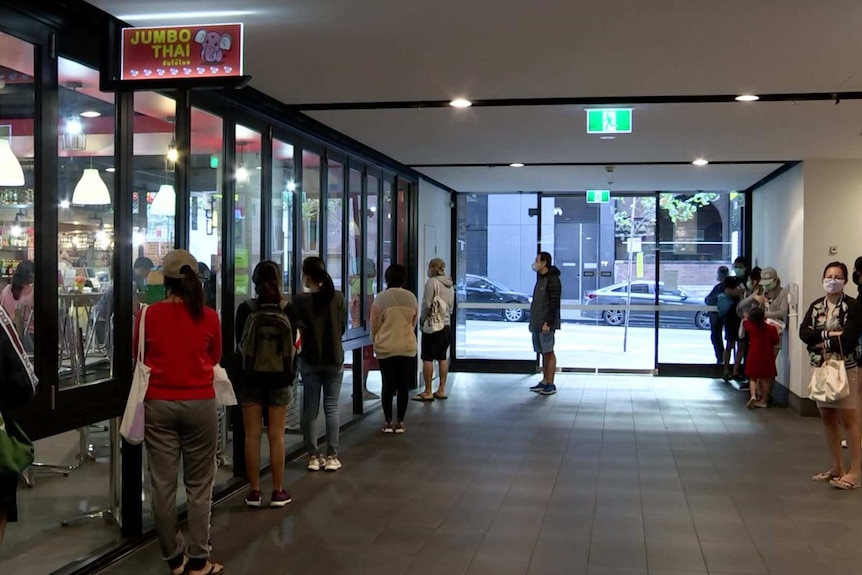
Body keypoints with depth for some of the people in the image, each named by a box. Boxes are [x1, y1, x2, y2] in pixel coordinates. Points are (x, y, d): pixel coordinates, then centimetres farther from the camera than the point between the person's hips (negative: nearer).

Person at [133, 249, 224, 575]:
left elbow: (139, 357, 10)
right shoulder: (208, 317, -4)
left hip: (159, 404, 1)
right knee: (199, 485, 8)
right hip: (200, 404, 0)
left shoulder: (148, 315, -5)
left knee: (163, 483, 8)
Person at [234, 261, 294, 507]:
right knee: (276, 436, 5)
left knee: (252, 435, 5)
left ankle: (254, 491, 10)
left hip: (250, 378, 0)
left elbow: (239, 344, 1)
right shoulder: (287, 310, -5)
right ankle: (278, 492, 10)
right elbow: (291, 346, 2)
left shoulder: (245, 309, -6)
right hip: (279, 379, 0)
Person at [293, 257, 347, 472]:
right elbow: (343, 327, 6)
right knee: (331, 408, 6)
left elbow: (298, 330, -11)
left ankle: (313, 457, 10)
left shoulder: (301, 300, -10)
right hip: (334, 359, 2)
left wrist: (308, 338, 9)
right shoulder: (338, 297, -2)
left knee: (310, 409, 7)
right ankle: (332, 456, 8)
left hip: (310, 360, -2)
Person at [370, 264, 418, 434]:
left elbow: (374, 326, -1)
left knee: (388, 385, 6)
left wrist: (376, 341, 17)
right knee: (403, 386, 8)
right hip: (407, 348, 2)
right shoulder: (411, 298, 1)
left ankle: (388, 422, 10)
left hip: (386, 348, -2)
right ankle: (400, 422, 12)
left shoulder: (381, 298, -8)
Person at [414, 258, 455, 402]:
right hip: (446, 326, 7)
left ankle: (428, 392, -2)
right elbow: (451, 307, 13)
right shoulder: (450, 285, 10)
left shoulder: (432, 282, -12)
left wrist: (422, 320, -2)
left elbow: (427, 304, -14)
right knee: (442, 358, 12)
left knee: (427, 358, -2)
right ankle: (441, 390, 15)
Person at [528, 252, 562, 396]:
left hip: (546, 324, -9)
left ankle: (551, 384, -2)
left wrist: (548, 322, -22)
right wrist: (533, 321, 19)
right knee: (543, 352, 11)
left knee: (548, 352, -5)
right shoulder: (540, 279, 17)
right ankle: (544, 382, 16)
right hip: (537, 323, 9)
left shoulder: (552, 280, -12)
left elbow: (554, 303, -18)